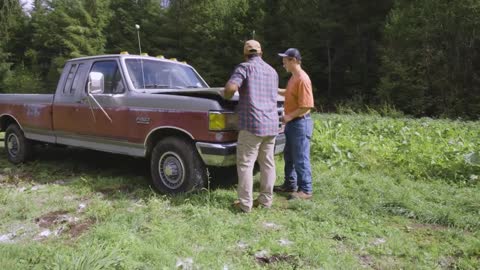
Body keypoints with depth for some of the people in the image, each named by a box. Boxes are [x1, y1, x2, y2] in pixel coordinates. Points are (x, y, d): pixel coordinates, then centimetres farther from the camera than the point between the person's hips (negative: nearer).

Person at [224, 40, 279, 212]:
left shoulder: (245, 67, -3)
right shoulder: (272, 71, 18)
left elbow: (231, 88, -18)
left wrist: (226, 97, 3)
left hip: (253, 123, -7)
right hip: (271, 124, 7)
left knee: (245, 164, 0)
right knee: (268, 163, 11)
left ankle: (245, 203, 2)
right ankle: (266, 200, 18)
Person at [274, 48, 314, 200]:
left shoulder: (302, 79, -19)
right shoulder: (293, 77, 11)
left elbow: (307, 105, -24)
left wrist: (290, 116, -17)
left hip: (300, 123, -10)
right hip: (292, 123, 10)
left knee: (301, 158, -3)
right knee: (289, 156, 17)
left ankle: (305, 190, 7)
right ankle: (290, 184, 30)